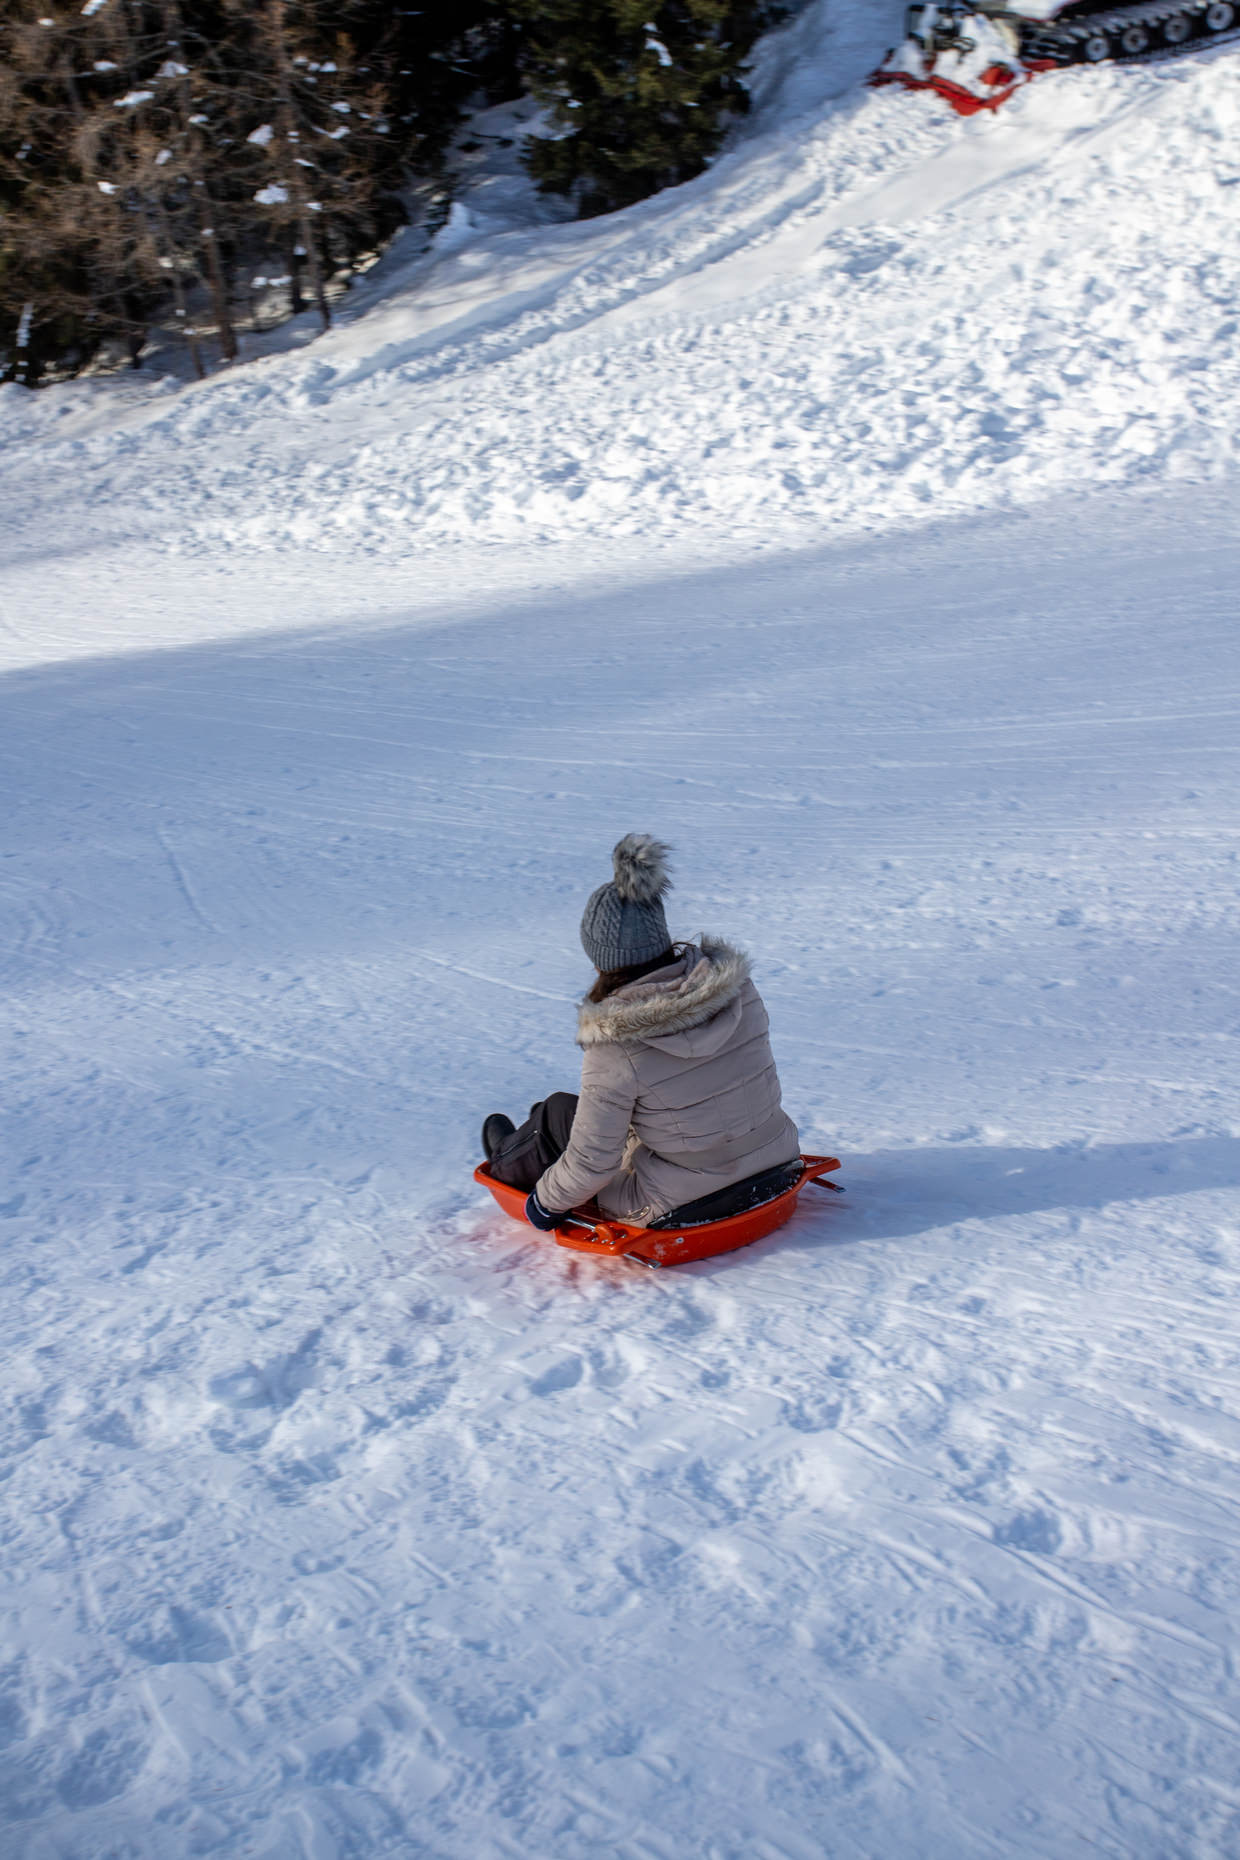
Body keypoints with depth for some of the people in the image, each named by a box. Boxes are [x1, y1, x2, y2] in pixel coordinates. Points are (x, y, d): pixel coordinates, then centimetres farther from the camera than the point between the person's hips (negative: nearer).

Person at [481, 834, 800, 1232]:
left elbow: (592, 1161, -18)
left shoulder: (614, 1048, -25)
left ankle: (510, 1164, 51)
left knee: (559, 1110, 18)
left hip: (684, 1206, -5)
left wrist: (547, 1200, 2)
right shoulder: (736, 985, -10)